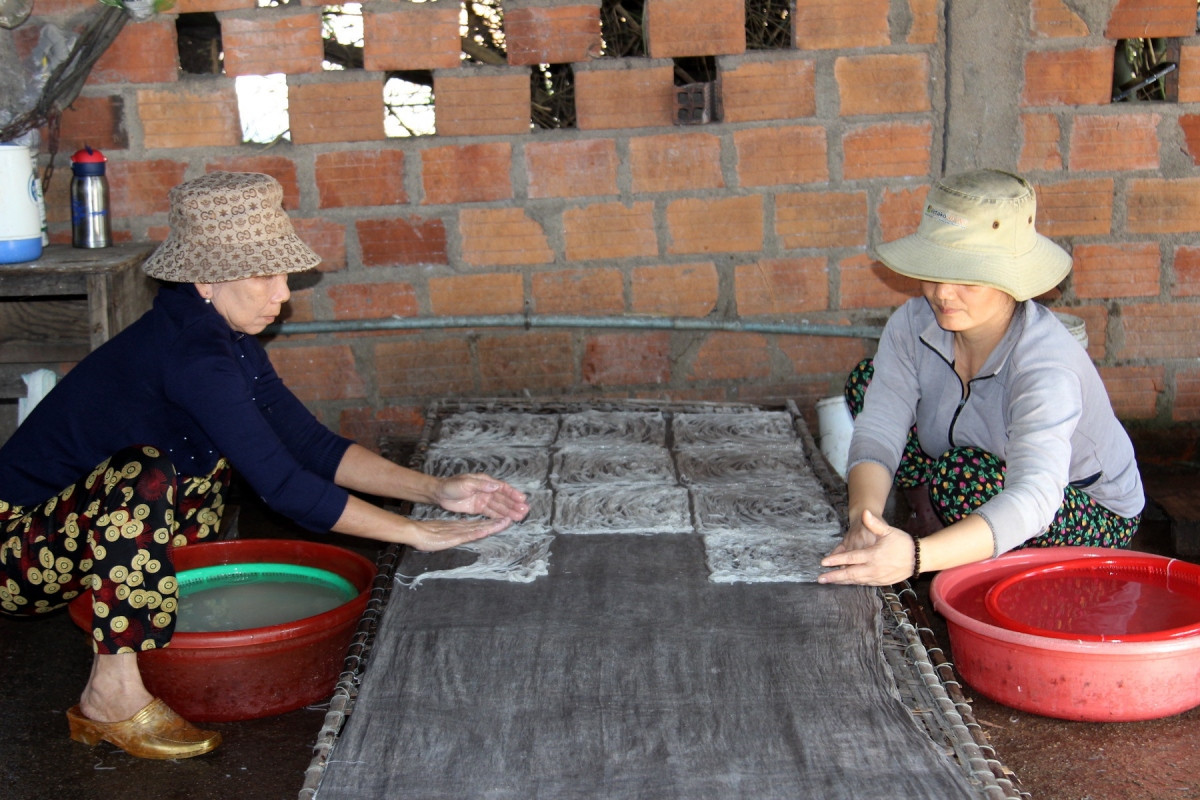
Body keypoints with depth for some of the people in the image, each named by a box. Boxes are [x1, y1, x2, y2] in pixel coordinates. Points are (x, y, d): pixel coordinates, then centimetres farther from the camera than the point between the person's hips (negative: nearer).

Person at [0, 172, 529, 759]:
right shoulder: (191, 353, -27)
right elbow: (283, 486, -30)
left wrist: (434, 489, -8)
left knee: (216, 446, 9)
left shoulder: (225, 339, 1)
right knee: (142, 474, -32)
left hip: (102, 535, 9)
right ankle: (111, 695, -22)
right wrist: (418, 534, -25)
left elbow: (311, 443, 2)